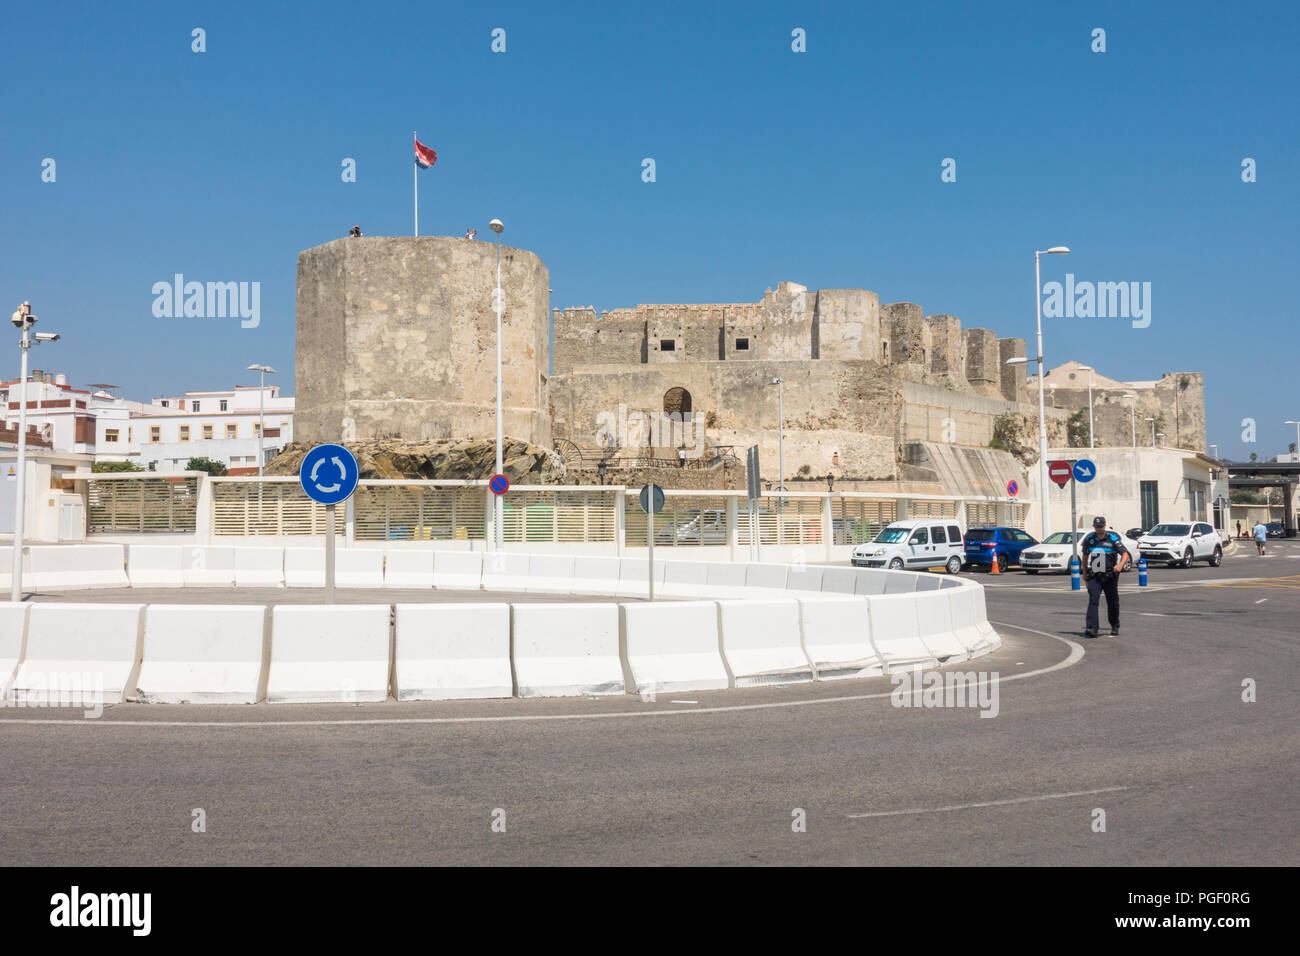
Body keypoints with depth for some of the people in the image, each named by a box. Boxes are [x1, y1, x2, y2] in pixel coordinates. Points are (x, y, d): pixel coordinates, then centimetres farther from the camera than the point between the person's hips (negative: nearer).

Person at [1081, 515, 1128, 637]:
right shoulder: (1089, 539, 5)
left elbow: (1125, 554, -10)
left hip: (1110, 577, -1)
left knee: (1113, 603, 11)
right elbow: (1085, 556, 18)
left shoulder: (1113, 539, -5)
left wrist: (1120, 565, -29)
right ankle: (1091, 628, -22)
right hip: (1094, 576, 1)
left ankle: (1115, 626, 31)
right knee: (1093, 601, -14)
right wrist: (1084, 573, 19)